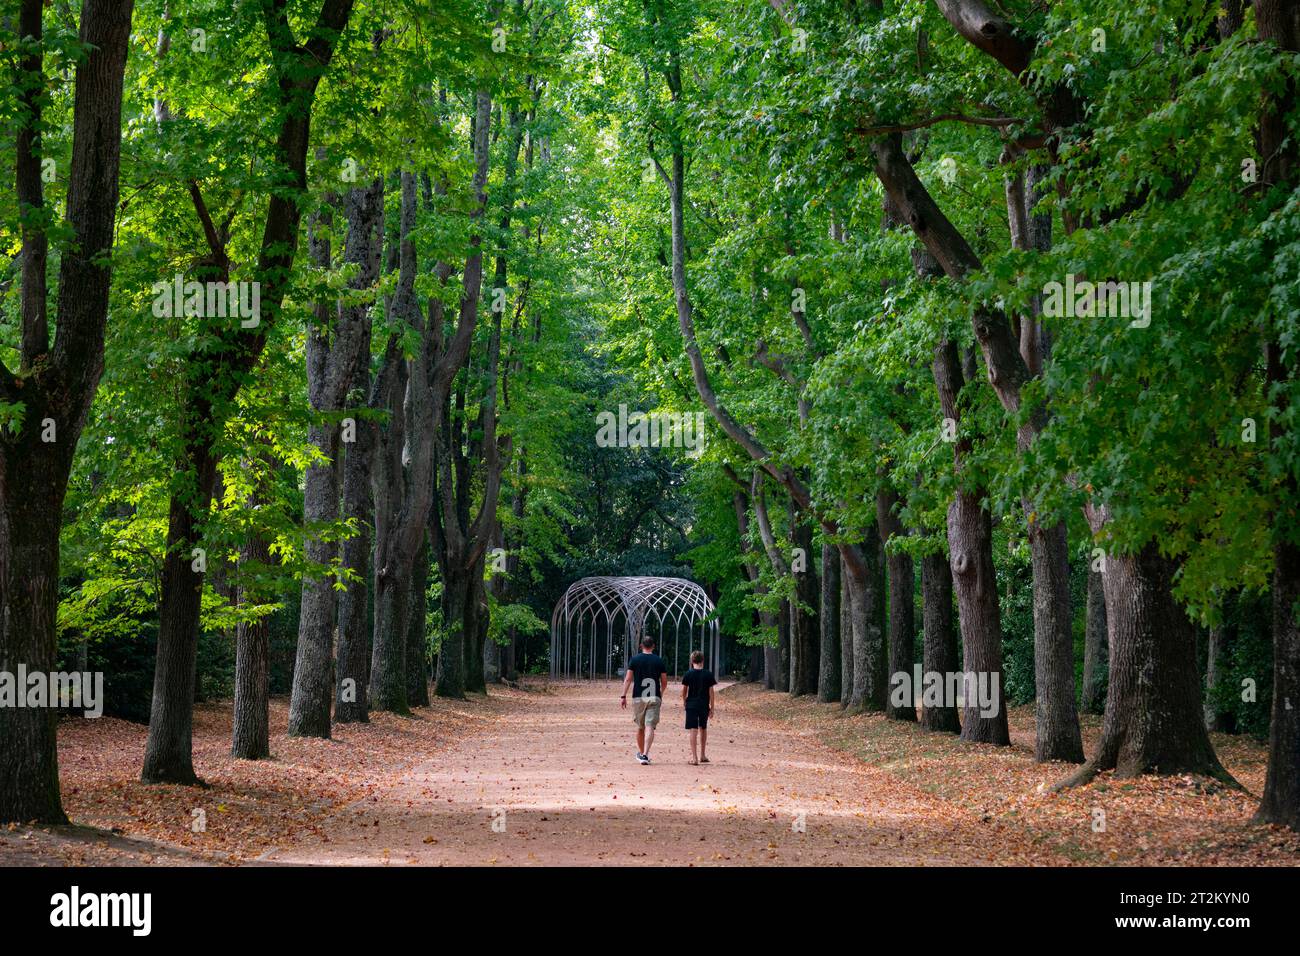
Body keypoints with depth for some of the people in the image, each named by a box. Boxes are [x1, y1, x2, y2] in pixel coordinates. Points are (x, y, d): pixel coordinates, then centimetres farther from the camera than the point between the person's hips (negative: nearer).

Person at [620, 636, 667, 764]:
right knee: (650, 727, -7)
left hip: (638, 697, 1)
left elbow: (628, 679, -3)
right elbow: (664, 682, 7)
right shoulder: (659, 661, 4)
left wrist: (623, 696, -2)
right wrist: (661, 695, 25)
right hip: (654, 698, -1)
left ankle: (641, 753, 30)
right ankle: (645, 754, -21)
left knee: (640, 727, 16)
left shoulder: (635, 659, 2)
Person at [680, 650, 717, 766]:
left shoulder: (688, 674, -4)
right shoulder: (708, 674, -2)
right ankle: (702, 755, 28)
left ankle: (694, 757, -9)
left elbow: (683, 691, 0)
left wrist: (685, 703, 17)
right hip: (704, 706, 2)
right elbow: (711, 692, -1)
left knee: (693, 730, -2)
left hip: (691, 705, -2)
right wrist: (712, 708, 5)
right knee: (703, 729, 19)